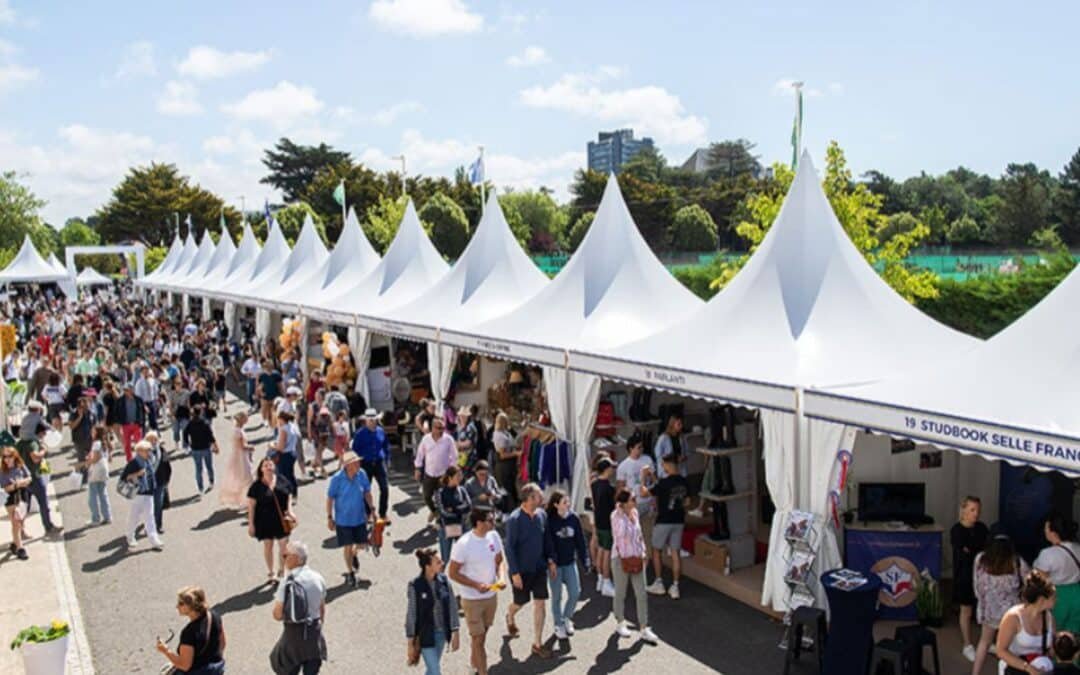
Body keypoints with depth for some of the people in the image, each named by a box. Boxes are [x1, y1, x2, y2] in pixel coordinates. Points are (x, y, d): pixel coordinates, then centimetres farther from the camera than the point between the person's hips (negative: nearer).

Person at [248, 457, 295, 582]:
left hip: (281, 520, 2)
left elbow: (287, 498, 10)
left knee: (284, 544, 3)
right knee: (268, 545, 12)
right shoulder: (257, 486, -9)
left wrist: (290, 512, -4)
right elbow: (251, 506, -7)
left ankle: (282, 570, 25)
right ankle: (270, 573, 29)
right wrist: (251, 524, -8)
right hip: (264, 521, -2)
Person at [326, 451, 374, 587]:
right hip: (343, 519, -3)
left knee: (361, 544, 11)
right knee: (348, 546, 5)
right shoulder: (337, 478, -20)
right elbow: (330, 498, -10)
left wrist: (372, 508, 0)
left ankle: (354, 555, 47)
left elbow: (367, 493, 3)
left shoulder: (361, 475, -11)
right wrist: (329, 518, -8)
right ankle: (350, 573, 28)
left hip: (360, 518, 3)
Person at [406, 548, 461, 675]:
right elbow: (411, 614, -11)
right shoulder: (415, 586, -19)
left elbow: (452, 607, -1)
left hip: (442, 633, 4)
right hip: (425, 636, -4)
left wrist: (455, 633, -1)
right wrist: (411, 640, -6)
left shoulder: (444, 580, -8)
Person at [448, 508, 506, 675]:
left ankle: (474, 660, 47)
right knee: (478, 638, 2)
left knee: (482, 632, 23)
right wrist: (476, 585, -24)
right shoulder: (464, 544, -24)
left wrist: (501, 577, -13)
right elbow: (453, 573, -17)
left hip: (491, 595, 6)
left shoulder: (494, 536, -7)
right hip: (472, 599, -6)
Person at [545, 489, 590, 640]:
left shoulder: (573, 518, -3)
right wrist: (551, 561, -23)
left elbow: (580, 540, 2)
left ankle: (566, 618, 30)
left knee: (575, 592, 4)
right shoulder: (550, 520, -14)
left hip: (570, 562, 4)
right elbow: (548, 542, -16)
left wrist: (586, 560, 3)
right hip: (555, 563, -4)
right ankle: (559, 625, 26)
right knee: (557, 596, 8)